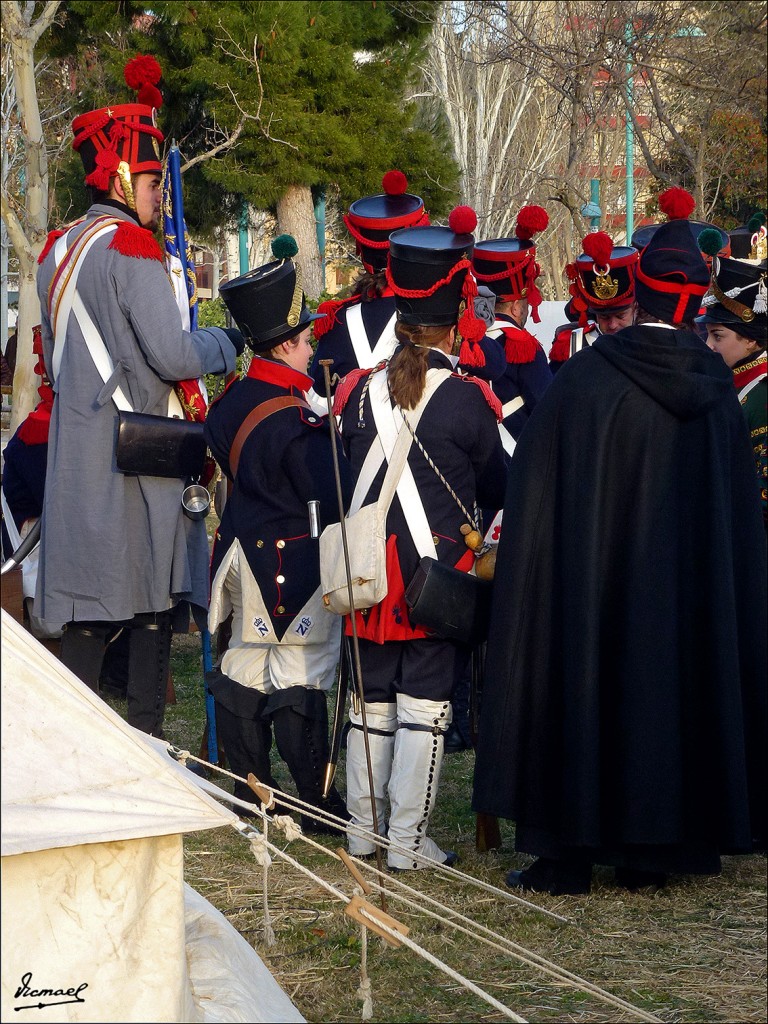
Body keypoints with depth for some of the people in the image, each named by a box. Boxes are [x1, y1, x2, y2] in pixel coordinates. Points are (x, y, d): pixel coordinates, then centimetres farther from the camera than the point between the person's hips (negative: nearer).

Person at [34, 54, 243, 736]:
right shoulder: (130, 247, -13)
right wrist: (229, 342, 0)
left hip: (77, 452, 8)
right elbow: (173, 356, -16)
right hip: (137, 452, -8)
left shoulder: (58, 251, 14)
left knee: (88, 617, 7)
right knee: (153, 605, -2)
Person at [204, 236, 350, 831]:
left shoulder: (233, 402, 4)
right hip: (296, 560, -9)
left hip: (244, 552, 9)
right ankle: (319, 806, -1)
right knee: (301, 677, -5)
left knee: (246, 666, 13)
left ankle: (249, 790, 20)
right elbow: (329, 497, -21)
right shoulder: (296, 420, -21)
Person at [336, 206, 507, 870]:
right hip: (439, 569, -4)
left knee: (372, 700, 14)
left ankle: (363, 829, 21)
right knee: (425, 703, 1)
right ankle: (409, 840, 1)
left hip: (369, 565, 5)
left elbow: (343, 473, 10)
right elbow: (499, 486, 0)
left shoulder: (358, 391, 0)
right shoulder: (467, 399, -11)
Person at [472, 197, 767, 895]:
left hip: (592, 584, -3)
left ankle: (568, 855, 8)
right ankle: (652, 851, 17)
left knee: (583, 694, 5)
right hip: (692, 589, 3)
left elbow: (536, 491, -8)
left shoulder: (587, 375, -12)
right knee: (671, 688, 12)